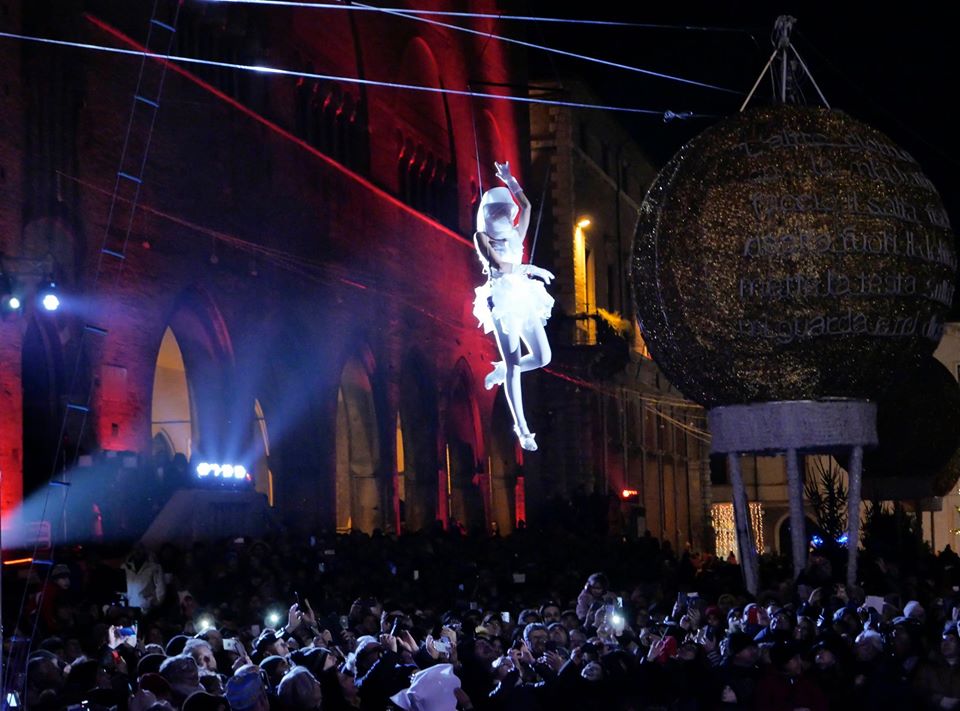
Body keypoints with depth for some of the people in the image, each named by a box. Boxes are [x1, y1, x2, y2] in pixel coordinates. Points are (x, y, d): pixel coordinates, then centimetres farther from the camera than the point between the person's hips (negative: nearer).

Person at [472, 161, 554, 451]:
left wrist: (510, 181, 14)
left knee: (543, 358, -1)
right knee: (514, 367, -9)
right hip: (502, 299, -6)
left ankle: (501, 370, 29)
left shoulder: (515, 234, 16)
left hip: (523, 297, 6)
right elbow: (498, 264, -14)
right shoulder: (482, 237, -1)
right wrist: (531, 269, -9)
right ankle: (522, 429, -5)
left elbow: (526, 206, 17)